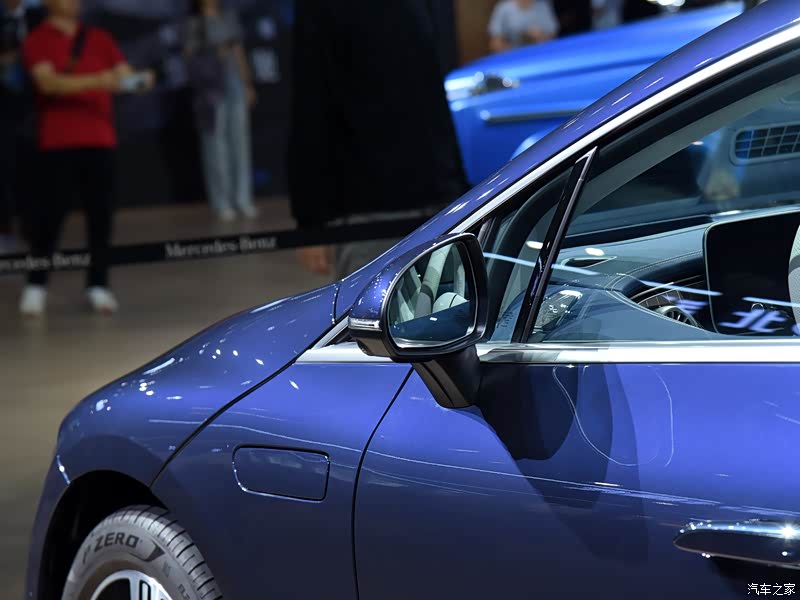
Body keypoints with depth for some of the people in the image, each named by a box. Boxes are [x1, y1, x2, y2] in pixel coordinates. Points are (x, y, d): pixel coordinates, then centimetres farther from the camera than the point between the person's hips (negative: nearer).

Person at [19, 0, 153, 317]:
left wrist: (138, 80, -16)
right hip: (57, 143, -3)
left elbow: (122, 76, 9)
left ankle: (98, 285, 9)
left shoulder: (100, 39, 13)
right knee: (50, 213, -2)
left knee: (100, 214, 2)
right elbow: (48, 82, -14)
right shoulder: (37, 41, 0)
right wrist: (96, 81, -26)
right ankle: (36, 285, 11)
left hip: (99, 140, 4)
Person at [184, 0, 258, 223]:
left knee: (240, 140, 4)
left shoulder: (229, 19, 13)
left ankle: (243, 198, 10)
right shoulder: (195, 25, -1)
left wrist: (248, 84, 15)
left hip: (235, 83, 5)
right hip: (211, 87, -5)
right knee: (216, 142, -5)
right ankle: (222, 203, -3)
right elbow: (190, 56, -4)